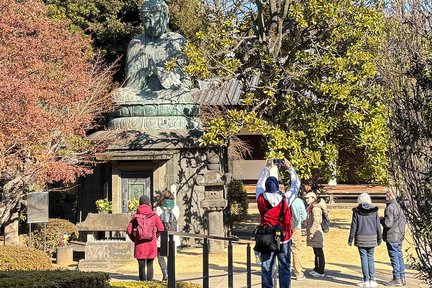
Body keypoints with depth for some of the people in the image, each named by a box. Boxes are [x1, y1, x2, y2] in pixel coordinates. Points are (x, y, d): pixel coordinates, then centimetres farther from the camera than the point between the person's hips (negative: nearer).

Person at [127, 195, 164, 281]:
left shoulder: (135, 216, -2)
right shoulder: (153, 215, -2)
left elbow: (129, 231, -4)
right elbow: (161, 228, -5)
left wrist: (134, 239, 12)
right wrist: (155, 237, 11)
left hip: (140, 245, 0)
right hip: (151, 245, 0)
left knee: (141, 266, 6)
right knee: (150, 265, 11)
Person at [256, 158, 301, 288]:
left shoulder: (261, 198, -7)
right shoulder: (285, 199, -11)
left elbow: (259, 184, 14)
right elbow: (296, 184, 5)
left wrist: (267, 168, 25)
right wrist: (290, 168, 17)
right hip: (284, 239, -1)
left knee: (266, 269, 4)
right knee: (285, 269, 3)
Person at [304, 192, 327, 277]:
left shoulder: (316, 208, -15)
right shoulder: (310, 208, 16)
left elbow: (316, 222, -21)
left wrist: (311, 232, -21)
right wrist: (308, 231, 22)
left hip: (316, 232, -10)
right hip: (313, 233, 10)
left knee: (319, 252, -5)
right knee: (316, 252, 16)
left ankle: (321, 271, -1)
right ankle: (317, 269, 24)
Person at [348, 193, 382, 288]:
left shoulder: (357, 211, -4)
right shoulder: (374, 211, 1)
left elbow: (353, 226, -3)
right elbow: (378, 226, 5)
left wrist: (350, 239, 4)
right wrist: (379, 239, 14)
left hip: (361, 239, -2)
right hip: (372, 238, 2)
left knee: (364, 258, 3)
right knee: (370, 258, 11)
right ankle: (372, 280, 9)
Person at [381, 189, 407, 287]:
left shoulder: (390, 208, -19)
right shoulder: (399, 206, 10)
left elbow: (387, 223, -23)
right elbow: (404, 220, 18)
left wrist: (381, 219, -5)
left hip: (392, 237, -9)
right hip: (399, 236, 9)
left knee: (395, 258, -3)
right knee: (399, 257, 14)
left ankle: (397, 279, 2)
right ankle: (402, 278, 20)